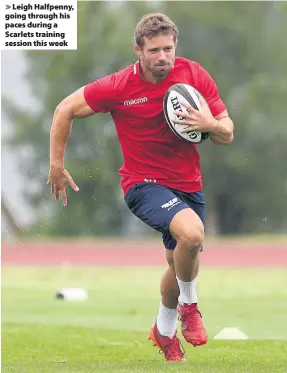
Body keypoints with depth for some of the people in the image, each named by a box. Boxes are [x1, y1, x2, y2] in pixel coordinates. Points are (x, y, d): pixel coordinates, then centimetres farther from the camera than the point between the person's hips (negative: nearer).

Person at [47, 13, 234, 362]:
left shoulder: (195, 75, -8)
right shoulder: (118, 87, -15)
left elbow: (227, 134, -2)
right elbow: (65, 109, -2)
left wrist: (210, 124, -25)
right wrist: (56, 165, -2)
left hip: (188, 185, 5)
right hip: (144, 183, -5)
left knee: (181, 263, 17)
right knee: (191, 232, -32)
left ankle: (164, 330, 46)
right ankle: (188, 305, -5)